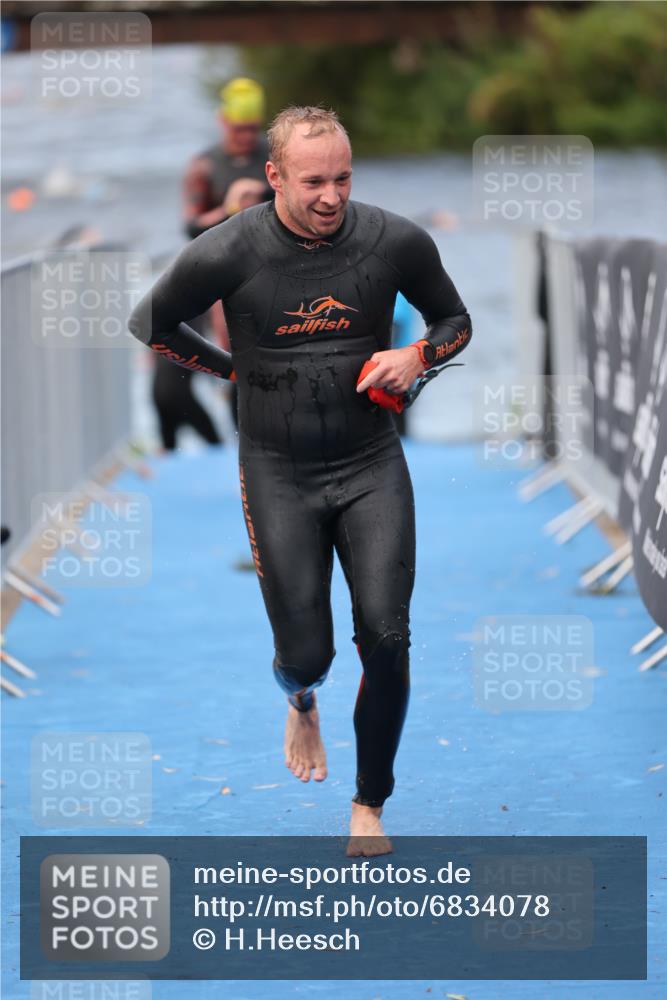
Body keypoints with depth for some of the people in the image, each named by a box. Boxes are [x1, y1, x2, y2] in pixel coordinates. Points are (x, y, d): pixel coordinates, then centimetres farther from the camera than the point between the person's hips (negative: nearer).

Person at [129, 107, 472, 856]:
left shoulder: (396, 242, -9)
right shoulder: (226, 255, -13)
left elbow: (455, 321, 9)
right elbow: (150, 323, 5)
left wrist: (417, 356, -12)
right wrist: (237, 371, 2)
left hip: (372, 465, 1)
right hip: (279, 474, -1)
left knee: (387, 639, -9)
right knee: (306, 653, 1)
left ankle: (369, 805, 12)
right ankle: (301, 703, 42)